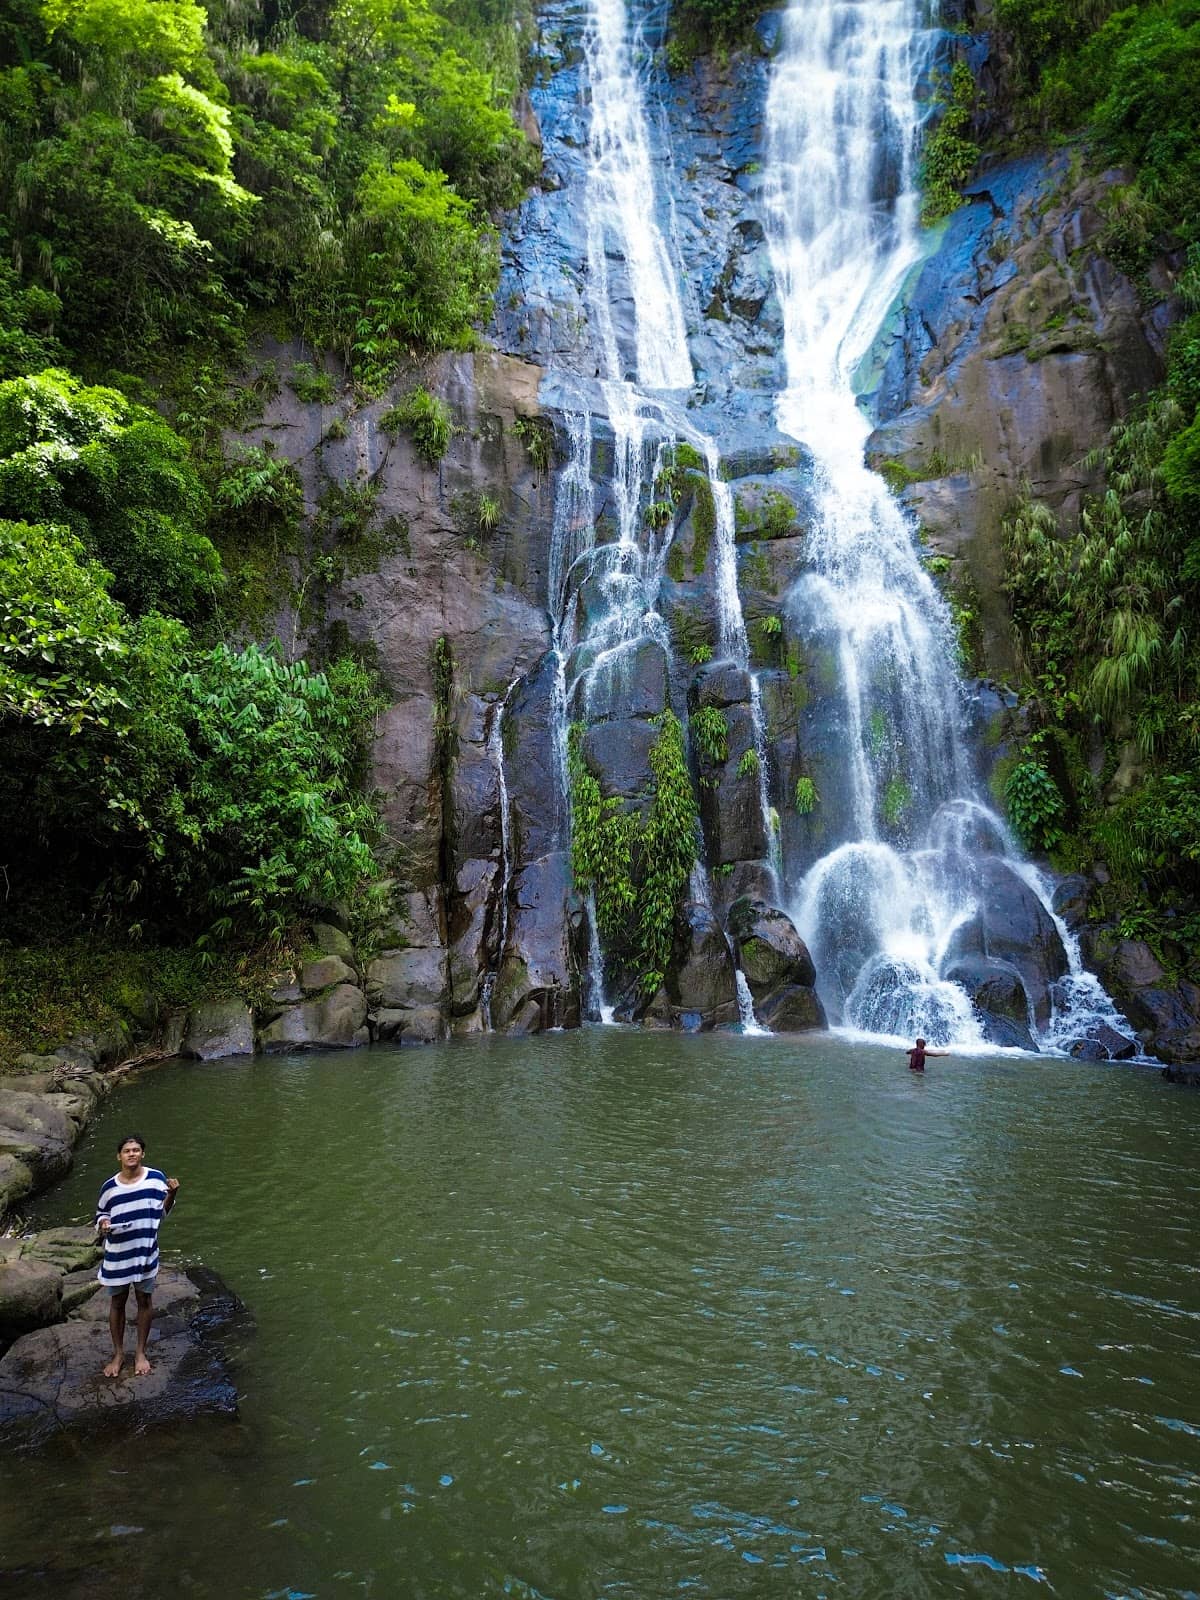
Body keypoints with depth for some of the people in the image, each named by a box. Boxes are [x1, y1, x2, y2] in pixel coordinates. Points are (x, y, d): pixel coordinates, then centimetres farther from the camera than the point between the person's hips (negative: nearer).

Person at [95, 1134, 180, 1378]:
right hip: (117, 1254, 1)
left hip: (145, 1252, 0)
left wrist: (172, 1194, -18)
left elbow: (161, 1211, 0)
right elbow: (101, 1214, 8)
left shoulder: (156, 1178, -10)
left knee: (144, 1300, 12)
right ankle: (118, 1353, 32)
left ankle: (140, 1352, 29)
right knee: (117, 1302, 14)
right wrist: (102, 1224, -14)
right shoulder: (110, 1187, -8)